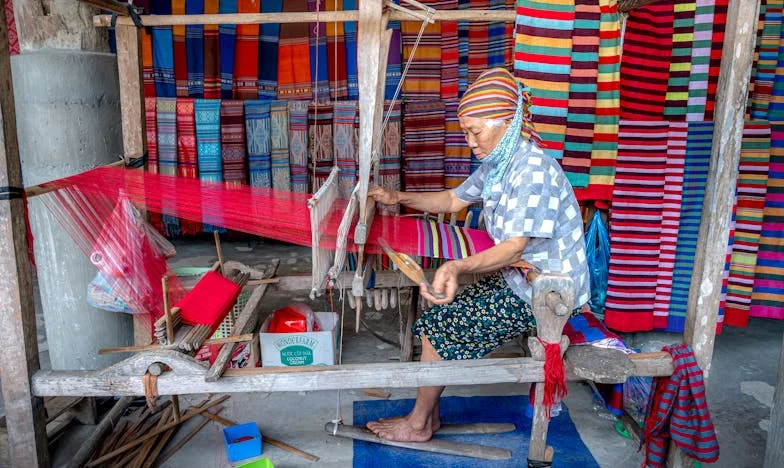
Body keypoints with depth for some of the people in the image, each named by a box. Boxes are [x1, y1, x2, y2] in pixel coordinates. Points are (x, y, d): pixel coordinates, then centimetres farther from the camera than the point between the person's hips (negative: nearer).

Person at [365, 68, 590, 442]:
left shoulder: (533, 170, -25)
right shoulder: (497, 164, 5)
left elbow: (514, 248, -31)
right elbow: (454, 200, 16)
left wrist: (458, 266, -47)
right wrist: (398, 197, 7)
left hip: (543, 295, -9)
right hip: (516, 278, 9)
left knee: (439, 324, -10)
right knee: (439, 311, 5)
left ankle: (419, 424, 10)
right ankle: (428, 411, 15)